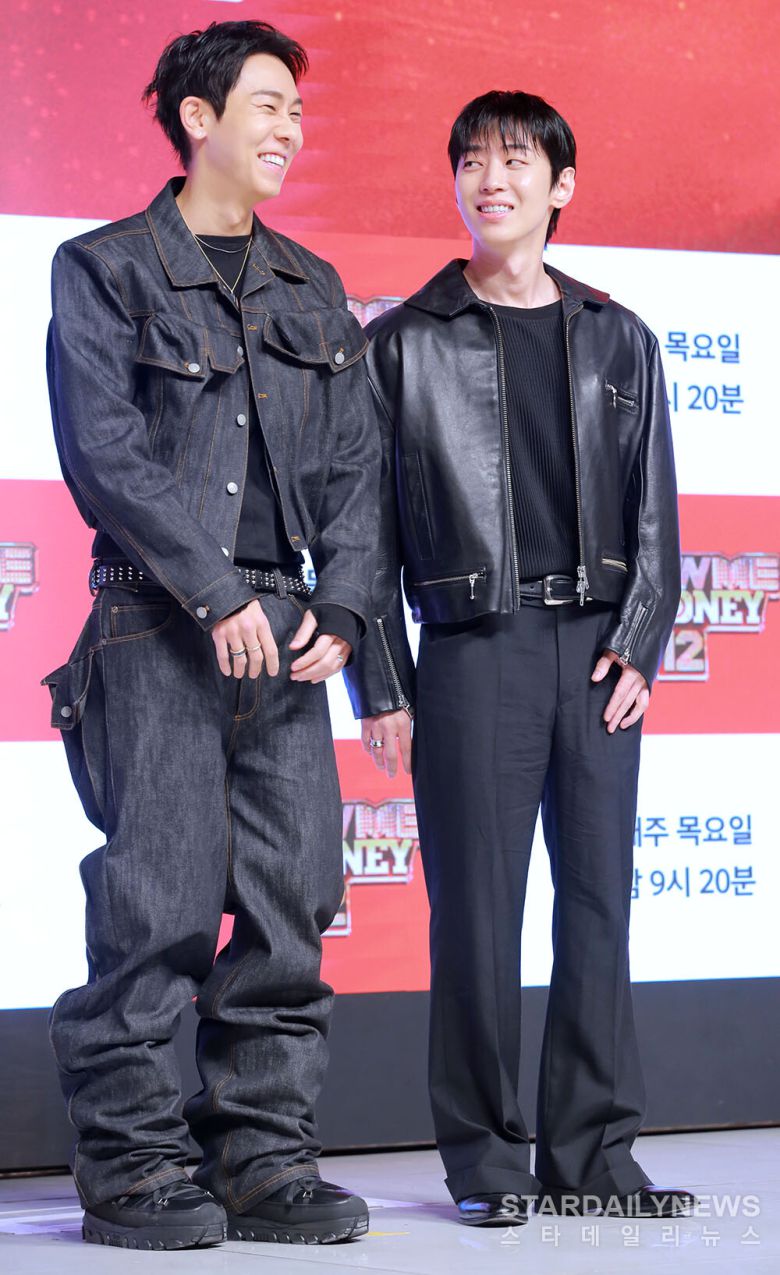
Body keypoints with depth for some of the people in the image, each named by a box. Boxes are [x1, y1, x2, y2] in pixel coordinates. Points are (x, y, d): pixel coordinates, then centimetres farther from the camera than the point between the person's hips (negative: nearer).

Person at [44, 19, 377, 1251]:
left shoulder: (311, 291, 18)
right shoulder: (105, 271, 1)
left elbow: (353, 460, 14)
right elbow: (105, 452, -8)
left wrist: (339, 606, 0)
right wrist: (213, 595, -14)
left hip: (285, 632, 5)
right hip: (157, 629, -5)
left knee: (289, 899, 3)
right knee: (158, 904, -7)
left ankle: (267, 1158, 11)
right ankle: (129, 1167, 3)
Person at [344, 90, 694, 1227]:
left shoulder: (618, 342, 14)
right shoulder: (405, 344, 6)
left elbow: (655, 514, 12)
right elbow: (367, 525, 3)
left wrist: (638, 648, -1)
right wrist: (380, 686, -3)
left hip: (600, 647, 3)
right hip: (473, 649, -2)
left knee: (599, 898, 2)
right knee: (476, 907, -3)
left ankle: (591, 1154, 9)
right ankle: (487, 1162, 6)